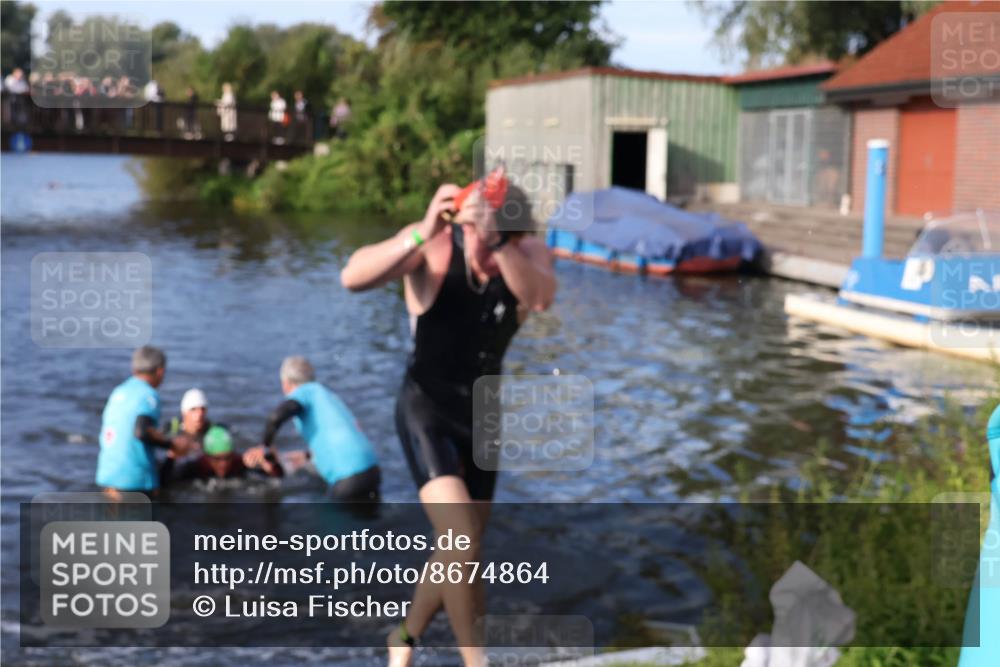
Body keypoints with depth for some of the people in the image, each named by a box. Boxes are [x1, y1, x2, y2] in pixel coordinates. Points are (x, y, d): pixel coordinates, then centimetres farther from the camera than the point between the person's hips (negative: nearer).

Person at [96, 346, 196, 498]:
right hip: (134, 479, -7)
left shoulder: (118, 392, 13)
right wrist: (172, 444, -11)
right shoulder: (149, 395, -10)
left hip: (108, 474, 7)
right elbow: (141, 431, -24)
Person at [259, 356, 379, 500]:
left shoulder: (305, 391, 2)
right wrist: (308, 455, 48)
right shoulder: (328, 394, 25)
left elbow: (277, 416, -18)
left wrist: (265, 445, 0)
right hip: (371, 469, 8)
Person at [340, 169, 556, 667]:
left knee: (457, 554, 15)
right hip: (427, 411, -4)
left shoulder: (530, 252, -14)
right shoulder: (433, 246, -21)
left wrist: (498, 242, -51)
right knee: (461, 543, -20)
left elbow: (540, 296, -36)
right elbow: (352, 278, -36)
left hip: (482, 416, 4)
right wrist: (421, 234, -50)